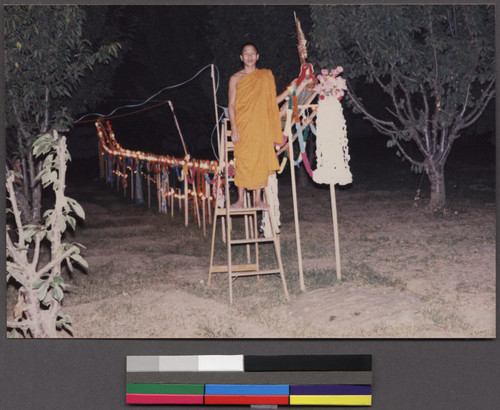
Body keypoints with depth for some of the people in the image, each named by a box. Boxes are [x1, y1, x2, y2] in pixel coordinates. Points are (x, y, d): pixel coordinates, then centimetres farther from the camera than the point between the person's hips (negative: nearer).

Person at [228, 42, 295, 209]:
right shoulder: (236, 78, 7)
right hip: (243, 127, -1)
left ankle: (258, 200, 5)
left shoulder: (267, 76, 11)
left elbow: (272, 102, 13)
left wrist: (289, 91, 2)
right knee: (242, 161, -5)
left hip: (262, 126, 2)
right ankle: (240, 200, 0)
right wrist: (234, 128, -7)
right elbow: (231, 105, 3)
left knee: (261, 161, -1)